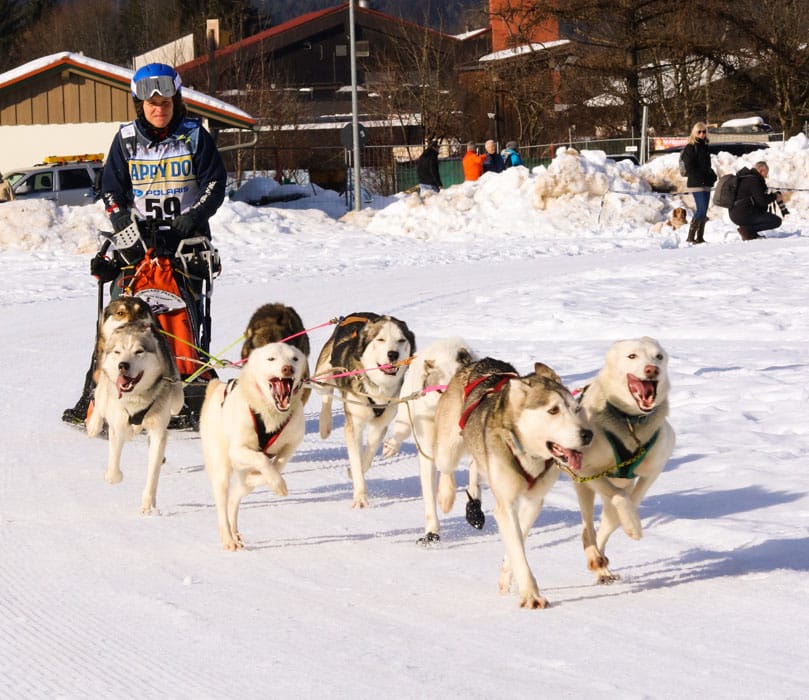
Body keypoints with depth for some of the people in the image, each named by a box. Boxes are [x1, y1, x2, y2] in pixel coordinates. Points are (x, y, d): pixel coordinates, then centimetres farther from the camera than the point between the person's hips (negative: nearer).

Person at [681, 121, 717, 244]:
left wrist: (712, 176, 8)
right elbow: (690, 167, -13)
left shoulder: (704, 147, 18)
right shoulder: (690, 148, -7)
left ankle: (700, 237, 12)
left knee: (704, 211, 8)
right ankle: (690, 237, -14)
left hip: (706, 184, 9)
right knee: (701, 210, -15)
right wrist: (702, 178, -18)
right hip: (696, 183, -9)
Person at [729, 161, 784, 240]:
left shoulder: (745, 177, 17)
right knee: (777, 221, -11)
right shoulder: (753, 179, -14)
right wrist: (774, 196, -3)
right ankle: (747, 230, -12)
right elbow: (762, 200, -20)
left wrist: (771, 195, 13)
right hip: (744, 215, -10)